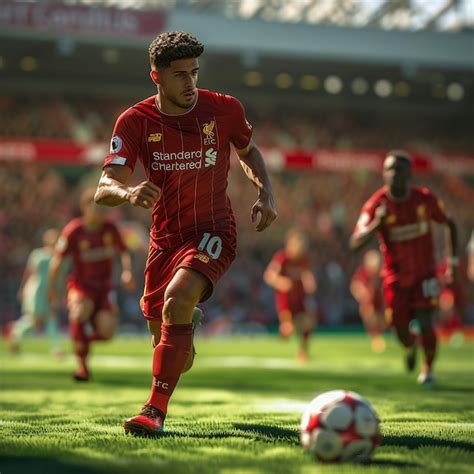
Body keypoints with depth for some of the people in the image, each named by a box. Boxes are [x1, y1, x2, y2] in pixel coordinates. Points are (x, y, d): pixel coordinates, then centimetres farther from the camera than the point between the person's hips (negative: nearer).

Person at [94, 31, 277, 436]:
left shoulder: (225, 110, -8)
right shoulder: (135, 121, -10)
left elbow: (248, 151, 14)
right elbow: (103, 189, -20)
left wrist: (266, 193, -2)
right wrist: (128, 193, -43)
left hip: (213, 231, -3)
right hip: (165, 235, 3)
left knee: (177, 300, -30)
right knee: (160, 328, 12)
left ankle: (156, 410, -28)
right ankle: (190, 323, 53)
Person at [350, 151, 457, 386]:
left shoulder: (425, 199, -10)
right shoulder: (376, 204, -16)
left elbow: (449, 223, 8)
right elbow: (355, 243, -24)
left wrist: (452, 258, 2)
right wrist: (376, 223, -40)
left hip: (424, 272, 0)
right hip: (396, 276, 0)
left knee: (425, 323, -13)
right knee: (401, 329, 1)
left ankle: (428, 368, 12)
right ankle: (410, 347, 39)